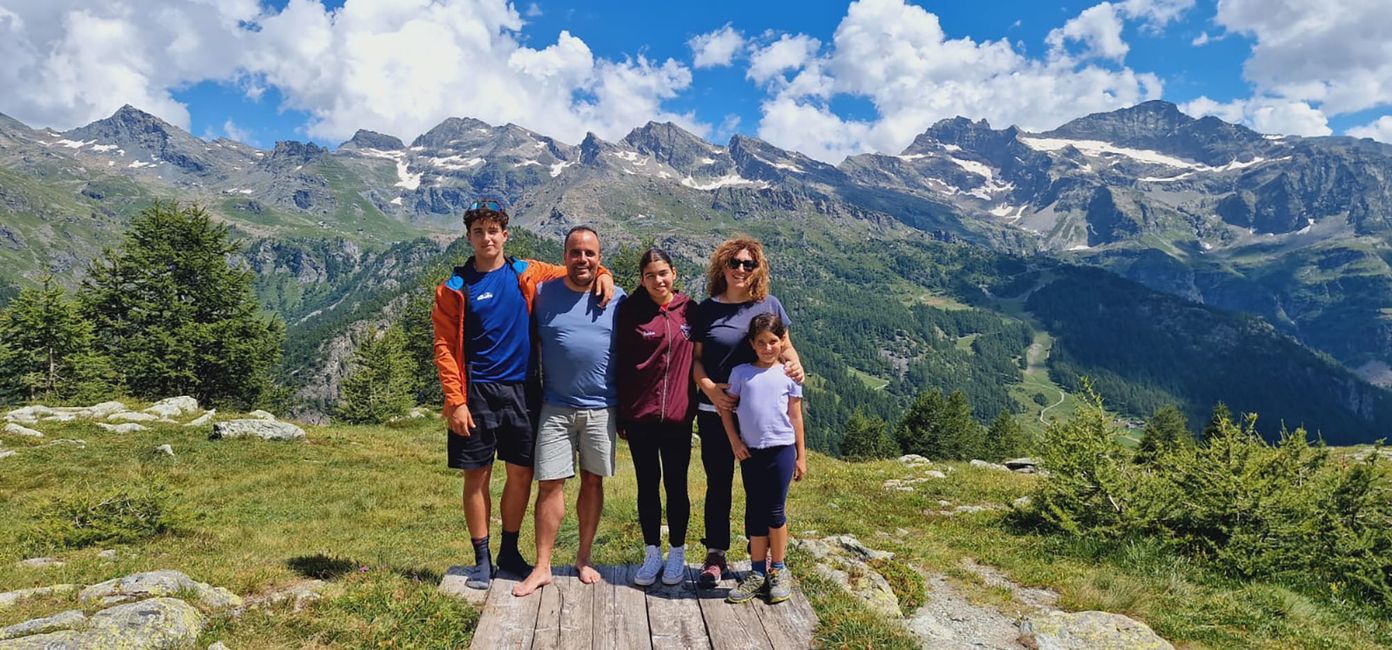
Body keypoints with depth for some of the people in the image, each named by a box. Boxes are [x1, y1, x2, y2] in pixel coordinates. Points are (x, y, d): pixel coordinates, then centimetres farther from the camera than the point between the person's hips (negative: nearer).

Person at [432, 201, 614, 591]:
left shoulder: (527, 274, 5)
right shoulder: (455, 287, 1)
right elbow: (445, 348, -2)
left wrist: (602, 274, -2)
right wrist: (455, 401, -11)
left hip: (521, 390, 2)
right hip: (477, 393, -2)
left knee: (522, 473, 7)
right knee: (476, 475, 4)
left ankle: (509, 553, 25)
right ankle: (482, 559, 18)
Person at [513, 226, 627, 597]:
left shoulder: (617, 298, 2)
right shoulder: (543, 294, 0)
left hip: (601, 409, 1)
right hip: (555, 408, -1)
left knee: (592, 482, 10)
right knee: (550, 484, -1)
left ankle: (583, 559, 25)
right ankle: (542, 567, 10)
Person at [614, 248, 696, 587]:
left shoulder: (688, 309, 1)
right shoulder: (630, 310, -3)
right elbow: (619, 362, -1)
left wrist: (695, 405, 6)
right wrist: (619, 414, -3)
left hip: (678, 416, 1)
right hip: (639, 416, -1)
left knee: (676, 485, 10)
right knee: (647, 484, 10)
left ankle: (677, 554, 24)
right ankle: (652, 554, 24)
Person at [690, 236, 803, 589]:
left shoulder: (769, 305, 3)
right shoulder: (706, 310, 2)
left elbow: (784, 346, 10)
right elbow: (695, 358, 2)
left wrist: (795, 365, -11)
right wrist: (709, 388, -15)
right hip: (715, 411, 0)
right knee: (718, 483, 9)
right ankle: (715, 557, 20)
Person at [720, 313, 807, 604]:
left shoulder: (788, 374, 0)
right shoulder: (741, 372, 2)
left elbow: (796, 417, 4)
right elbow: (726, 407, 8)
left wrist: (801, 456, 5)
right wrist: (735, 442, 0)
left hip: (781, 449, -2)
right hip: (751, 451, 2)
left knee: (775, 512, 4)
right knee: (754, 512, 9)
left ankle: (778, 571, 19)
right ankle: (757, 573, 19)